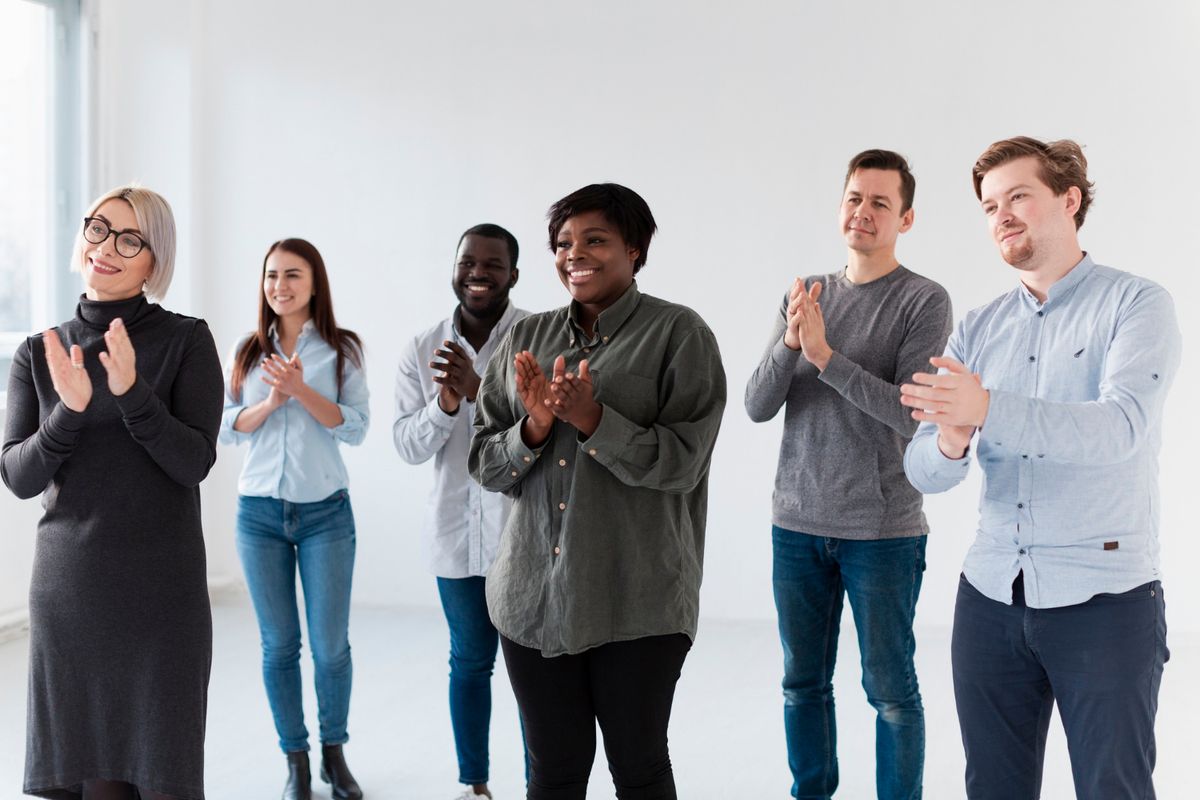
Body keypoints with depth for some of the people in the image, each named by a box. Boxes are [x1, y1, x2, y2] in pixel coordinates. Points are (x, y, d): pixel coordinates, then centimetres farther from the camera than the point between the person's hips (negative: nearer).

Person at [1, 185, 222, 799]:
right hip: (67, 585, 3)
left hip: (161, 586, -2)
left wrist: (132, 393, -23)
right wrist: (70, 410, -17)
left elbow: (195, 462, -9)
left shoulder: (186, 341, -1)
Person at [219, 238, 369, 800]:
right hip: (259, 513, 2)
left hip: (325, 512, -2)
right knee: (279, 644, 7)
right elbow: (226, 428, 4)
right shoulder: (247, 351, 7)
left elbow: (356, 427, -7)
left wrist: (301, 391, -19)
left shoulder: (341, 349, 0)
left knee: (331, 644, 0)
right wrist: (270, 401, -13)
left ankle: (334, 753, 20)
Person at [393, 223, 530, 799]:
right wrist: (445, 405, -20)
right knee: (470, 661, 16)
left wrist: (481, 390, -30)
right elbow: (407, 445, -1)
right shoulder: (421, 351, 3)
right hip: (457, 532, 3)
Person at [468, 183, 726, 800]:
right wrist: (533, 429, -12)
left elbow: (681, 463, -11)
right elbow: (484, 463, 8)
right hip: (533, 592, 4)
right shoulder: (526, 338, 9)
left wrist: (591, 417, -22)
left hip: (636, 600, -3)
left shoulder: (679, 333, -4)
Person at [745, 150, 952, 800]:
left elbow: (913, 414, -16)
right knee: (802, 683, 13)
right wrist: (789, 343, -17)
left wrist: (825, 354, -22)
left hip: (883, 530, -4)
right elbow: (758, 406, 1)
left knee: (890, 689, 4)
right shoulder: (803, 296, 8)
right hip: (796, 524, 4)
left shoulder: (925, 301, -5)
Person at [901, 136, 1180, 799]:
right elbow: (922, 472, 3)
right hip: (991, 595, 5)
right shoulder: (977, 329, 9)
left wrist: (988, 409, -34)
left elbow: (1120, 427, -22)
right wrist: (949, 445, -21)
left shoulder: (1136, 305, -4)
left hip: (1104, 596, -4)